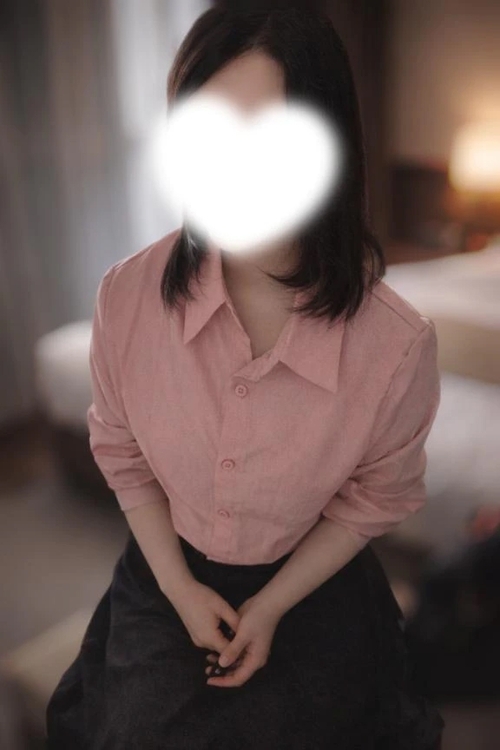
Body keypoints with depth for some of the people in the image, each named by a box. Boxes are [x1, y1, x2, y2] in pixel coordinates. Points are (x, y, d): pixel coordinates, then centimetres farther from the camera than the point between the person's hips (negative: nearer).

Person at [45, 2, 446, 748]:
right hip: (166, 584, 2)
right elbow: (120, 449, -5)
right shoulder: (128, 295, -23)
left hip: (314, 595, -1)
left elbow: (377, 498, -10)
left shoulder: (398, 344, -28)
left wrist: (273, 606, -8)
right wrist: (178, 586, -6)